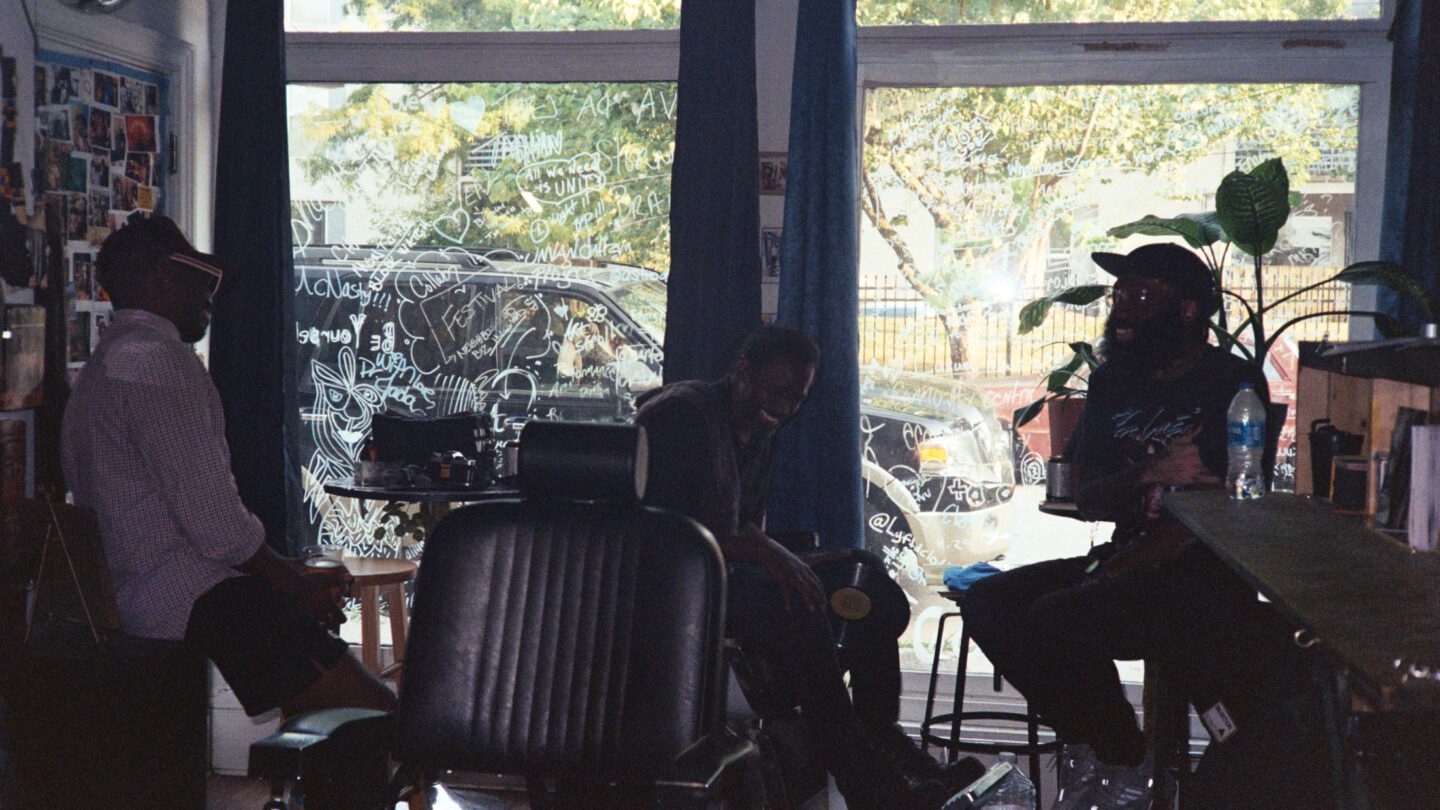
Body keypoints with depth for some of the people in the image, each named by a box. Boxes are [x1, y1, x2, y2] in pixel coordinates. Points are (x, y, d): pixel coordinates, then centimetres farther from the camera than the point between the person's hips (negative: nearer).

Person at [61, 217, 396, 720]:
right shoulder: (157, 361, -12)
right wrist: (300, 586, -3)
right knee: (374, 717, -17)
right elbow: (216, 522, -18)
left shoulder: (104, 366, 23)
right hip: (193, 596, -11)